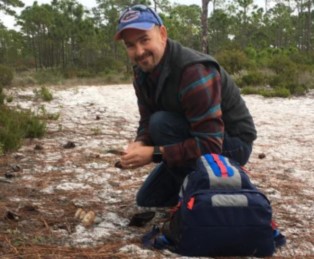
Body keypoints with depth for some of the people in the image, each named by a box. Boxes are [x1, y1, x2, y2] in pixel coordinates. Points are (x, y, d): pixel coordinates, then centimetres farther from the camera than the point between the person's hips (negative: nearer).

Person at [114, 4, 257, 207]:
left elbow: (210, 144, -35)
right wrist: (140, 143, -22)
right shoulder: (142, 73, -5)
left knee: (162, 123, -31)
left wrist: (154, 153, -36)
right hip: (193, 143, 8)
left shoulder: (193, 71, -33)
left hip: (233, 144, -8)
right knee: (148, 199, 8)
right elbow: (147, 121, 1)